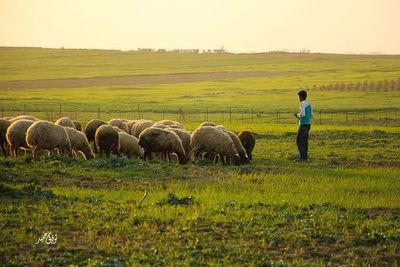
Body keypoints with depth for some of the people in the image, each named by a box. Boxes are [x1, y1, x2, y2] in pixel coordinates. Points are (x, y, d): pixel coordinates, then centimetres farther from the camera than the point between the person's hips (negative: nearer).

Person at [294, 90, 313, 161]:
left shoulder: (302, 103, -12)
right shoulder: (309, 104, 13)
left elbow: (303, 114, -23)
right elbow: (311, 115, 17)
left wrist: (298, 115, -2)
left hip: (303, 124, -9)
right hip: (308, 124, 9)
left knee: (299, 141, -6)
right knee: (305, 141, 13)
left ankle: (303, 156, -12)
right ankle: (305, 156, 13)